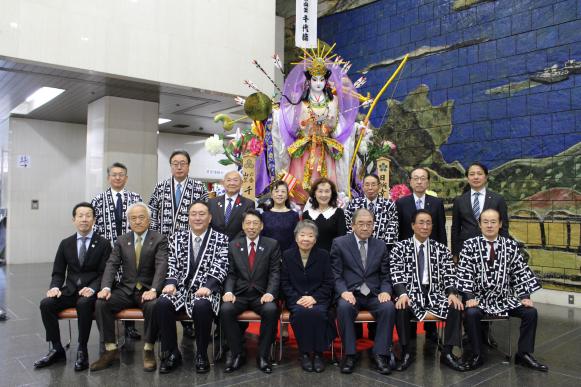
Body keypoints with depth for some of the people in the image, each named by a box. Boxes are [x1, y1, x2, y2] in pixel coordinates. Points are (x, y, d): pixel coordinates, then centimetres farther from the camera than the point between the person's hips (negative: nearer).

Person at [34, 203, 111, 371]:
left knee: (83, 304, -35)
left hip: (90, 291, -4)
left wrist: (92, 288, -22)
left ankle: (82, 351, -19)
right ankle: (56, 349, -6)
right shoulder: (65, 244, 11)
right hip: (70, 291, 4)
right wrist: (55, 287, -9)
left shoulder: (103, 244, 0)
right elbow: (58, 273, 12)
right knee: (46, 304, -22)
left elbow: (104, 273, -5)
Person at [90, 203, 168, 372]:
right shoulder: (121, 240, 11)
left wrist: (153, 290, -30)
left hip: (148, 290, -4)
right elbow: (112, 265, 2)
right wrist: (106, 287, -17)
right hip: (126, 289, 4)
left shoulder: (159, 240, -1)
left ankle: (148, 350, -14)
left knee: (153, 306, -34)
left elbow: (161, 266, -14)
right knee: (101, 303, -21)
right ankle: (111, 349, -10)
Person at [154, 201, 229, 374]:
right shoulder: (176, 238, 15)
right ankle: (172, 353, -8)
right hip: (181, 287, 3)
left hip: (206, 290, -3)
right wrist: (171, 283, -10)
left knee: (202, 306, -36)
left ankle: (202, 354, -12)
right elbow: (171, 265, 10)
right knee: (162, 303, -27)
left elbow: (220, 267, -6)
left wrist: (207, 287, -21)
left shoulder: (221, 239, 5)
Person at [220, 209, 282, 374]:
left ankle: (263, 355, -14)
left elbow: (274, 273, -2)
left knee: (271, 310, -32)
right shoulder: (233, 245, 11)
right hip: (239, 294, 2)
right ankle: (236, 354, -11)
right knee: (225, 309, -29)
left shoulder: (272, 245, 5)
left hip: (261, 294, -1)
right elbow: (230, 273, 7)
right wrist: (228, 291, -12)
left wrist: (270, 293, -18)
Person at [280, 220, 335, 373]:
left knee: (318, 313, -33)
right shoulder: (287, 255, 5)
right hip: (296, 299, 0)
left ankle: (318, 353, -16)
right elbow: (284, 283, 3)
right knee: (300, 312, -33)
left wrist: (314, 297, -14)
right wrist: (298, 298, -13)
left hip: (318, 298, 0)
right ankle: (304, 353, -16)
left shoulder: (323, 255, 3)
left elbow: (329, 283, 1)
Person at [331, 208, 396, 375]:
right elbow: (336, 274, -1)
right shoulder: (339, 243, 3)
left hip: (374, 294, 2)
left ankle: (380, 354, -13)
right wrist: (343, 291, -18)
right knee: (344, 307, -34)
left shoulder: (381, 245, 12)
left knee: (389, 308, -28)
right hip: (350, 292, -2)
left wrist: (385, 291, -9)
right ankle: (350, 354, -17)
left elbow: (385, 276, 12)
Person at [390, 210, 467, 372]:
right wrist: (403, 294, -25)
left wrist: (452, 294, -16)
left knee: (457, 307, -24)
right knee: (401, 308, -33)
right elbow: (397, 274, -7)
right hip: (410, 292, -2)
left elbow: (449, 275, 3)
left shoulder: (441, 249, 11)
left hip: (435, 293, 2)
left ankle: (447, 353, -9)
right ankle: (406, 353, -13)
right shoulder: (400, 248, 4)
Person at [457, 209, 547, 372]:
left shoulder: (510, 245, 4)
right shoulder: (470, 245, -3)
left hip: (505, 298, 3)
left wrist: (525, 296, -5)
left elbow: (521, 271, 5)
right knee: (471, 313, -30)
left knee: (531, 312, -15)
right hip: (479, 297, -3)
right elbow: (465, 272, -7)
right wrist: (469, 297, -17)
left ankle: (524, 354, 3)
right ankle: (477, 355, -10)